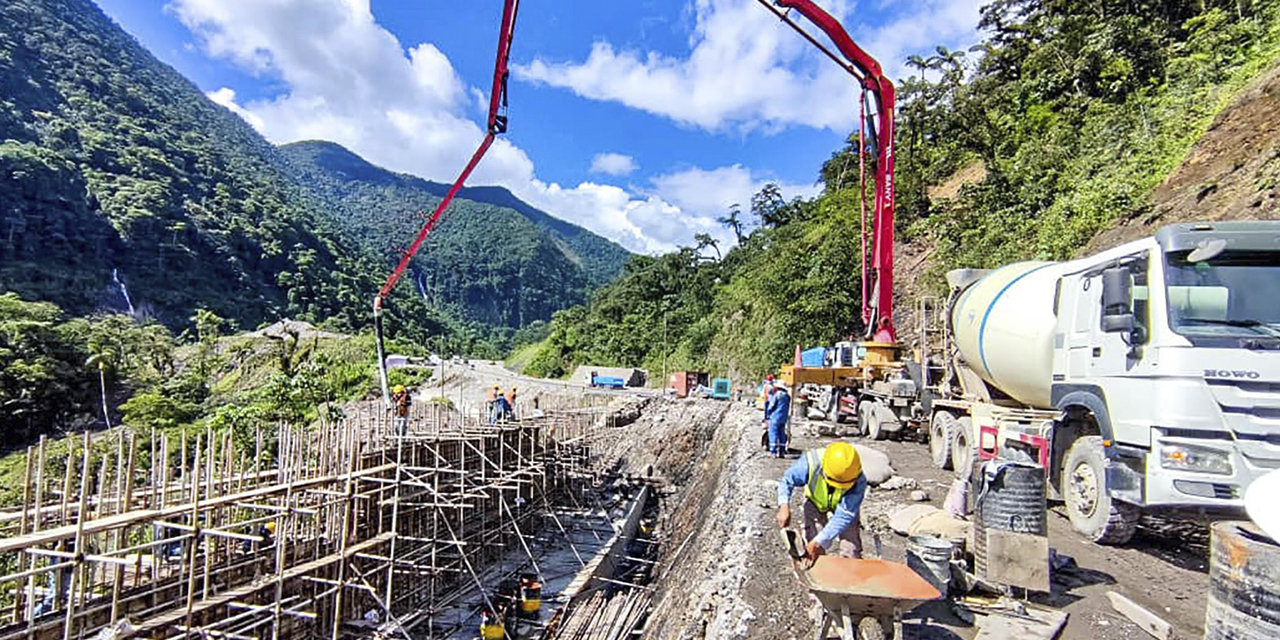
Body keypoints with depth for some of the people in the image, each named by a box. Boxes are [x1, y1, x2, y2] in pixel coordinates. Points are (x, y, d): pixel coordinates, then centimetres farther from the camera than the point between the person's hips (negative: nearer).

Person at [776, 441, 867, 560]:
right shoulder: (812, 461, -38)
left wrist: (818, 542, -40)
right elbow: (786, 481, -22)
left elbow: (843, 516, -37)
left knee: (851, 553, -6)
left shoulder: (859, 482, -38)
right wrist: (784, 505, -41)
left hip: (844, 505, 0)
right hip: (816, 501, 0)